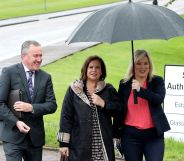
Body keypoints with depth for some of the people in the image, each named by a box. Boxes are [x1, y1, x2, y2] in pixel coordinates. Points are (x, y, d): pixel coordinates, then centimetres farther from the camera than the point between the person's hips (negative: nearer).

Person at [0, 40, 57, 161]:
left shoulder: (46, 77, 8)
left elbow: (52, 105, 3)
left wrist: (31, 108, -14)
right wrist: (16, 122, -19)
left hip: (36, 136, 4)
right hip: (13, 135, -4)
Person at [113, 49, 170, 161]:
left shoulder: (157, 81, 4)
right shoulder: (124, 84, 7)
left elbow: (159, 99, -14)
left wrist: (140, 90, -26)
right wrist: (116, 133, 8)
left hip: (154, 135, -1)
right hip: (130, 135, 1)